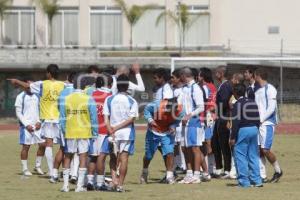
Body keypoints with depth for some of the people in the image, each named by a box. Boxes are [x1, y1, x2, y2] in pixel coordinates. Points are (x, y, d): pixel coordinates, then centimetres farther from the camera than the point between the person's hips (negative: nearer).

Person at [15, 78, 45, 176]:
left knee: (43, 144, 1)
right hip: (26, 126, -5)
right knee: (26, 146, -3)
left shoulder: (36, 96, 11)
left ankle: (38, 166, 15)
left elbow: (40, 110, 15)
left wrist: (39, 121, -1)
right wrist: (27, 125, -13)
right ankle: (25, 169, 5)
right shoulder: (20, 97, -4)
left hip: (37, 126, 5)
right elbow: (18, 113, -6)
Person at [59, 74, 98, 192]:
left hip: (70, 133, 2)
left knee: (68, 157, 11)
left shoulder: (66, 99, 0)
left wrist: (63, 131, 10)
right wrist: (95, 133, 3)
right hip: (84, 133, -2)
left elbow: (62, 118, 2)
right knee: (83, 158, 2)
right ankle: (80, 185, -1)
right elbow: (94, 118, -5)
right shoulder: (89, 100, -6)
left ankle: (65, 185, 8)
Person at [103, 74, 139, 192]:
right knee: (124, 158, 0)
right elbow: (131, 119, -11)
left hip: (113, 134, 2)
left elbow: (106, 118, -6)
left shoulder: (109, 100, 0)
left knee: (114, 158, 16)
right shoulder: (132, 101, -4)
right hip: (127, 133, -2)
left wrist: (111, 131, -9)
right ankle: (120, 184, -4)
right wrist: (117, 128, -9)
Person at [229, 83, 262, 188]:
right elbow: (258, 119, 14)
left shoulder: (238, 104, -10)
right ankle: (256, 180, 12)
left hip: (242, 130, -7)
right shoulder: (253, 102, 12)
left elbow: (236, 121, -14)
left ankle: (244, 181, -5)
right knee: (253, 156, 12)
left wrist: (232, 137, -12)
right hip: (254, 129, 7)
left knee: (240, 155, -1)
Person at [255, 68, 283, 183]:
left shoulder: (270, 89, -8)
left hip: (267, 123, -8)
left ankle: (278, 171, 8)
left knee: (265, 150, -11)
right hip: (257, 123, 8)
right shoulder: (258, 91, 17)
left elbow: (271, 108, -14)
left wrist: (261, 119, -15)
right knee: (259, 150, 2)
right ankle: (262, 176, 5)